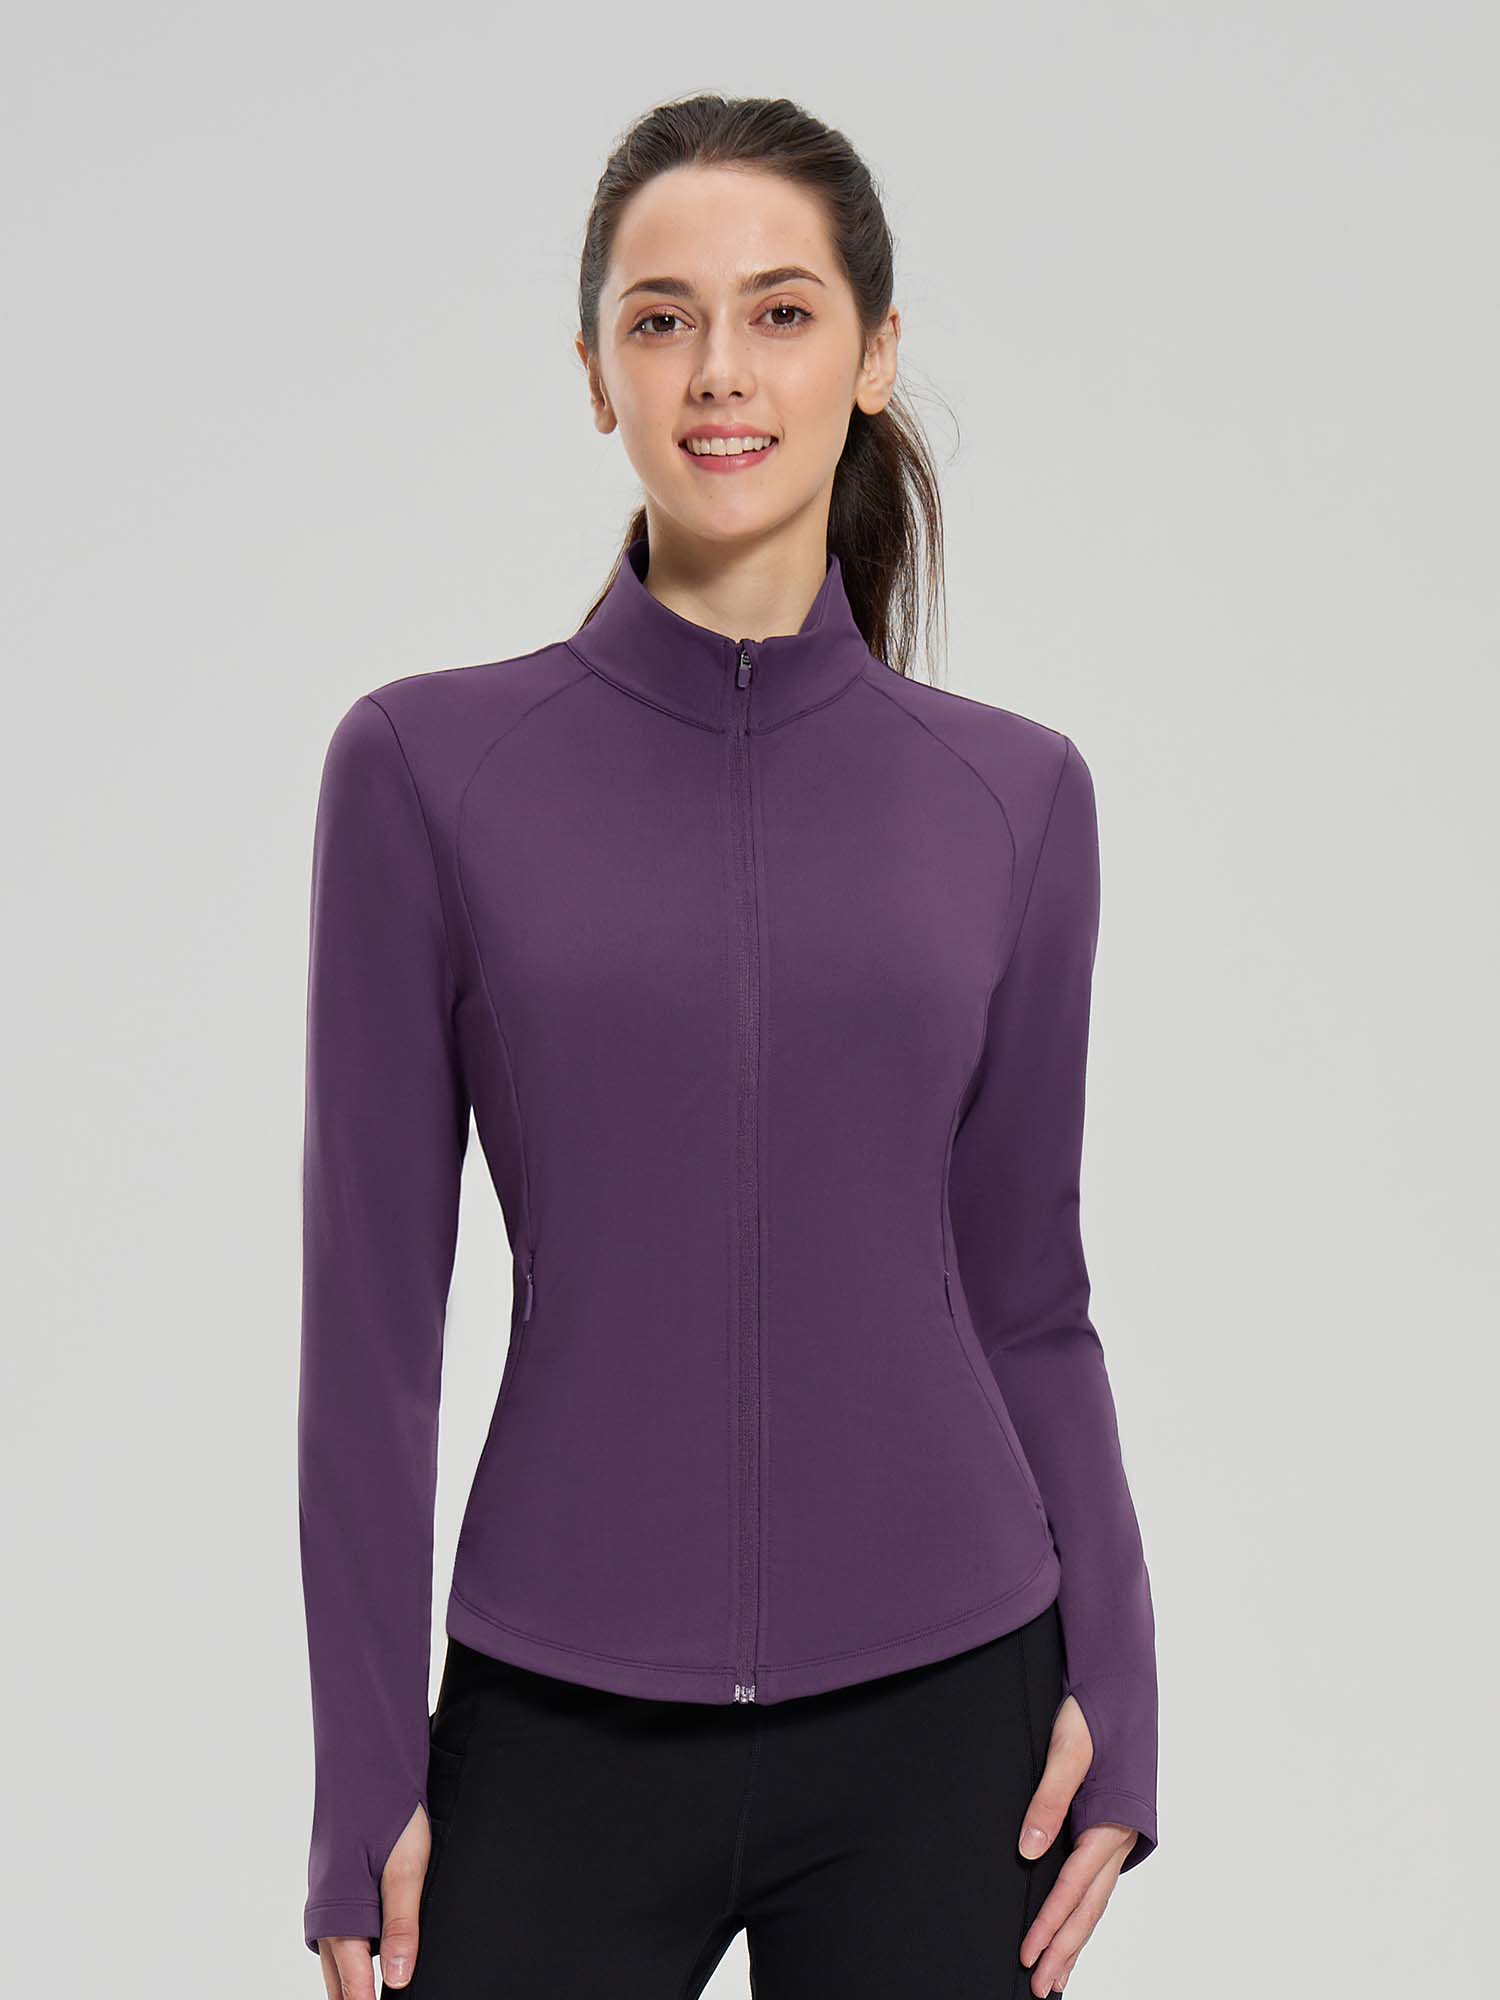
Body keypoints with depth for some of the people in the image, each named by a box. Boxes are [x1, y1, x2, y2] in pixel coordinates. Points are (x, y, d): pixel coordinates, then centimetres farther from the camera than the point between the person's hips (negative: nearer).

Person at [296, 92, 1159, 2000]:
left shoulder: (1011, 793, 2)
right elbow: (371, 1310, -3)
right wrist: (366, 1774, -4)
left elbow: (1027, 1293, 7)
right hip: (560, 1734, -1)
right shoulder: (431, 764, -3)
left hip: (934, 1719, 1)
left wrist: (1111, 1684, -3)